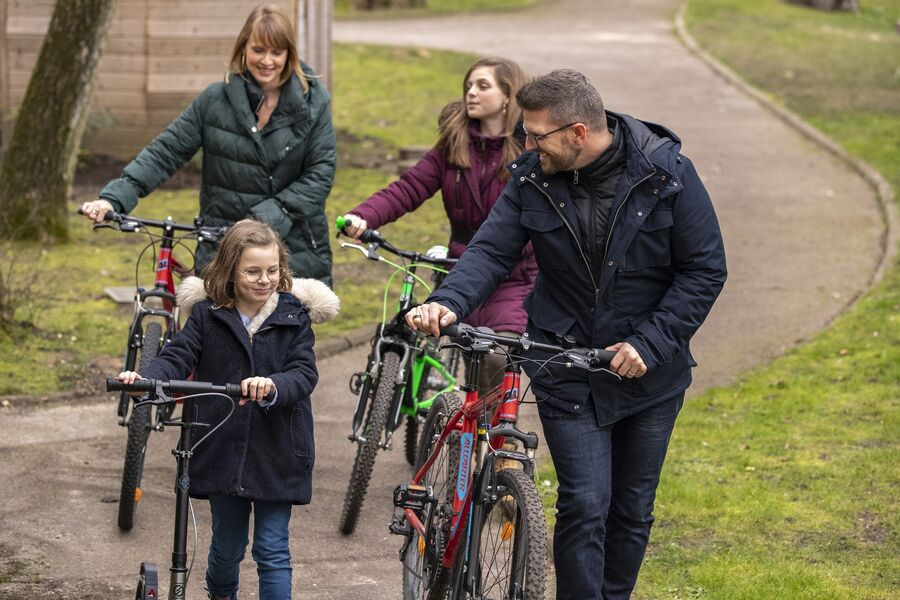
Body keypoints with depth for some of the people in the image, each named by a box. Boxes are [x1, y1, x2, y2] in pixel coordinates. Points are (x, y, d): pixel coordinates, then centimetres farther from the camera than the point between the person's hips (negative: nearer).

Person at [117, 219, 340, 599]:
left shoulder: (293, 316, -4)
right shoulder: (208, 314, -2)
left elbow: (304, 374, -13)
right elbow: (177, 358, -9)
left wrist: (272, 386, -36)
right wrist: (144, 378, -31)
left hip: (276, 453, -1)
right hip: (223, 450, 2)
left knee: (273, 551, -1)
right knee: (227, 546, 16)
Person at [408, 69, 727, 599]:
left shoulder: (666, 173, -14)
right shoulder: (533, 178, -6)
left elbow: (706, 270, -10)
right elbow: (493, 250, -8)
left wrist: (649, 343, -18)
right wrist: (449, 302, -29)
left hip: (649, 372, 0)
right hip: (568, 370, 0)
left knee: (633, 509, 11)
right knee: (584, 506, -8)